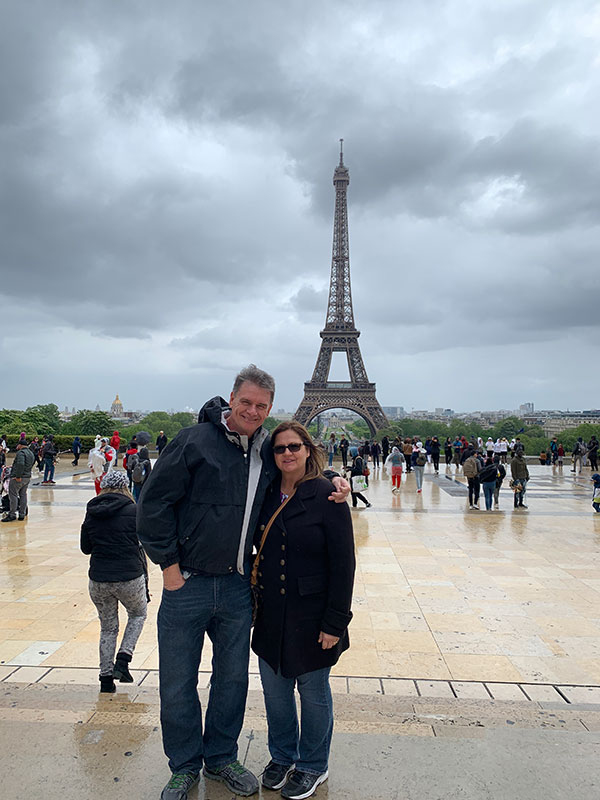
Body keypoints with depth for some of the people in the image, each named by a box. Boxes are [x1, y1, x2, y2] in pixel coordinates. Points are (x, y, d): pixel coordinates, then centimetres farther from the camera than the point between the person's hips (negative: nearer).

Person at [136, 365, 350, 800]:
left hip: (238, 588, 4)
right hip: (186, 585, -3)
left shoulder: (268, 450, 2)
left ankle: (221, 757, 41)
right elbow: (154, 502, -9)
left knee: (232, 678, 17)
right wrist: (169, 564, -10)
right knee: (177, 684, 11)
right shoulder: (195, 440, -12)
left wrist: (335, 482, -1)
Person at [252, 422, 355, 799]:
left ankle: (313, 766, 37)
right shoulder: (266, 494, 2)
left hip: (311, 616, -5)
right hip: (270, 614, 5)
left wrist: (335, 622, -15)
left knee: (313, 692, 13)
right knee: (275, 689, 18)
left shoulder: (327, 496, -14)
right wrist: (254, 603, 8)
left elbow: (343, 564, -13)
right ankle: (282, 756, 42)